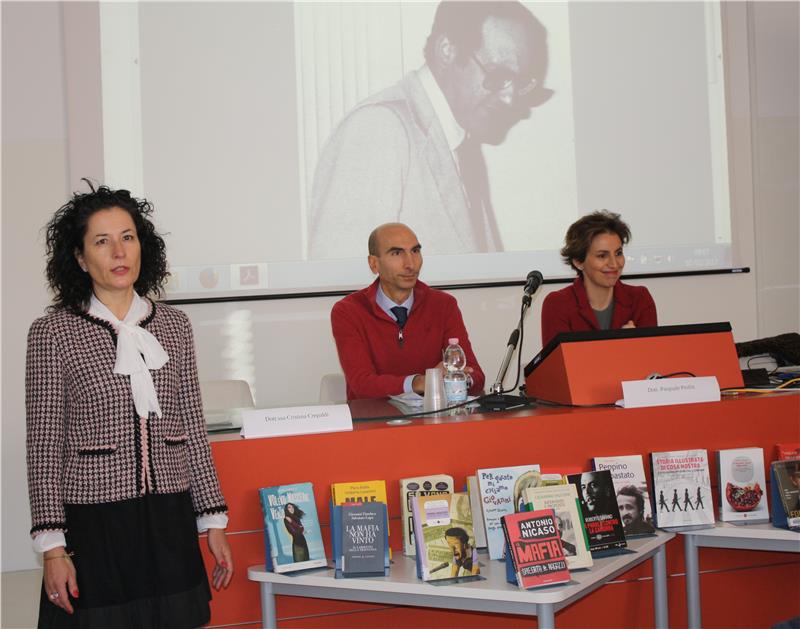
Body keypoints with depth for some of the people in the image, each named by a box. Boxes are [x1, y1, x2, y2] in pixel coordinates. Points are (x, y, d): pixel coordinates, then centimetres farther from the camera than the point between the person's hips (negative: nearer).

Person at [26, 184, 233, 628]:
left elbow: (192, 429, 11)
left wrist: (214, 522, 9)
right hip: (93, 525, -3)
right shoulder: (53, 333, -4)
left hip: (169, 525, 3)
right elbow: (44, 446, -4)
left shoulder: (173, 325, 7)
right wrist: (52, 547, -8)